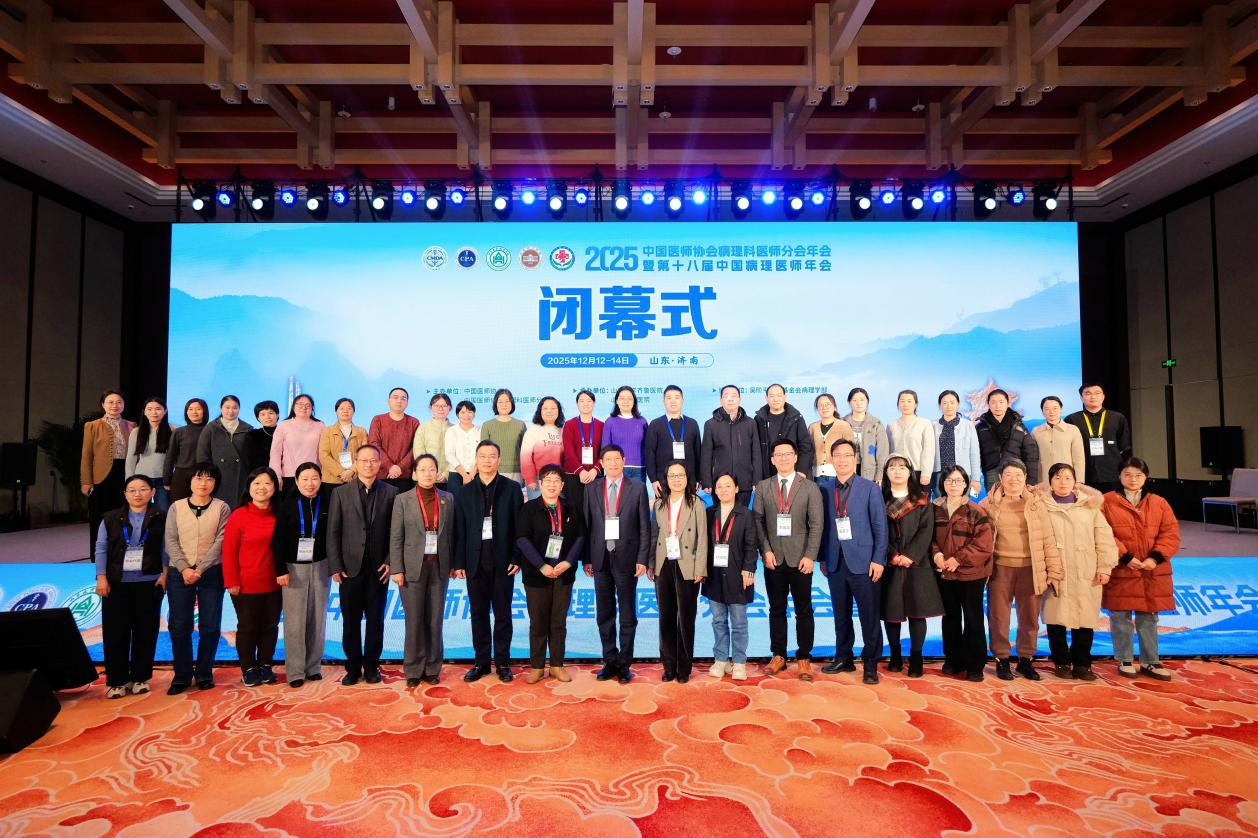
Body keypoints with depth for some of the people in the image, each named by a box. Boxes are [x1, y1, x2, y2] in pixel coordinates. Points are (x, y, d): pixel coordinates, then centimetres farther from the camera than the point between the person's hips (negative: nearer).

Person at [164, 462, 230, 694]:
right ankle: (182, 674, 17)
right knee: (179, 625, 4)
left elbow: (220, 542, -7)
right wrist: (184, 568, -13)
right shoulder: (176, 507, 6)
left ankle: (204, 672, 17)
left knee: (210, 626, 3)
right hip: (180, 573, 1)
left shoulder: (222, 508, 0)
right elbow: (171, 541, 0)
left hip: (211, 573, -1)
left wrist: (199, 570, -14)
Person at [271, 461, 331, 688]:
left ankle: (313, 666, 16)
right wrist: (281, 570, -8)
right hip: (294, 567, -1)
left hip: (320, 566, 1)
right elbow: (278, 541, -2)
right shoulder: (287, 506, -1)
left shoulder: (327, 504, 1)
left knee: (317, 617, 5)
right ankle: (295, 671, 7)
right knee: (294, 620, -1)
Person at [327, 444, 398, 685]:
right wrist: (335, 567, -5)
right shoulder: (340, 493, 2)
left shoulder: (390, 492, 1)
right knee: (350, 621, 7)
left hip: (378, 568, 0)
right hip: (350, 568, 0)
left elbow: (395, 531, 1)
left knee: (375, 620, 8)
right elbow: (333, 533, 0)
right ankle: (353, 668, 20)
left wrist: (390, 561, -6)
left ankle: (371, 667, 20)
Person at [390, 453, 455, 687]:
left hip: (439, 566, 2)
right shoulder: (402, 499, 0)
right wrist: (396, 569, -7)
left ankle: (433, 668, 17)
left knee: (435, 619, 5)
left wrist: (452, 564, 4)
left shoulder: (447, 499, 6)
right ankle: (413, 670, 14)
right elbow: (395, 537, -2)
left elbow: (450, 534, 8)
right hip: (412, 567, -2)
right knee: (414, 621, 2)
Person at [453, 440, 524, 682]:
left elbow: (519, 526, -1)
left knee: (502, 613, 6)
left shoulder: (512, 488, 1)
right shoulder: (465, 492, 7)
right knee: (478, 613, 8)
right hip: (475, 561, 2)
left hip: (503, 560, -2)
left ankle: (502, 662, 16)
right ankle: (481, 661, 18)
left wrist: (517, 558, -7)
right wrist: (459, 563, 0)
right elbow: (460, 530, 5)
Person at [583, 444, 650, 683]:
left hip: (626, 558, -2)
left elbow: (644, 527, -1)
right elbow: (586, 525, 5)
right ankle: (610, 661, 23)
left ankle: (624, 664, 17)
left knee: (627, 615, 6)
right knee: (604, 614, 10)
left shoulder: (637, 488, 0)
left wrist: (642, 559, -8)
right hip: (600, 558, 2)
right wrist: (586, 559, 1)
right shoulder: (591, 488, 5)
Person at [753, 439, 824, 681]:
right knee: (776, 609, 9)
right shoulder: (763, 487, 7)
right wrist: (766, 550, -7)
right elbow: (758, 521, 3)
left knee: (803, 610, 5)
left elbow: (816, 524, -3)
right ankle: (778, 656, 19)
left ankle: (803, 658, 15)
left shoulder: (810, 488, 1)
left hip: (800, 559, -1)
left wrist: (810, 556, -10)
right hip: (773, 559, 2)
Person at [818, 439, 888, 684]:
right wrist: (823, 558, 5)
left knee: (869, 616, 2)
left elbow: (880, 527, -3)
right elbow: (823, 527, 9)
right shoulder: (825, 491, 8)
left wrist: (878, 560, -9)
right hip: (835, 563, 3)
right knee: (841, 615, 12)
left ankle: (870, 664, 14)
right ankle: (843, 658, 24)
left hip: (863, 562, -3)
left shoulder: (870, 488, -1)